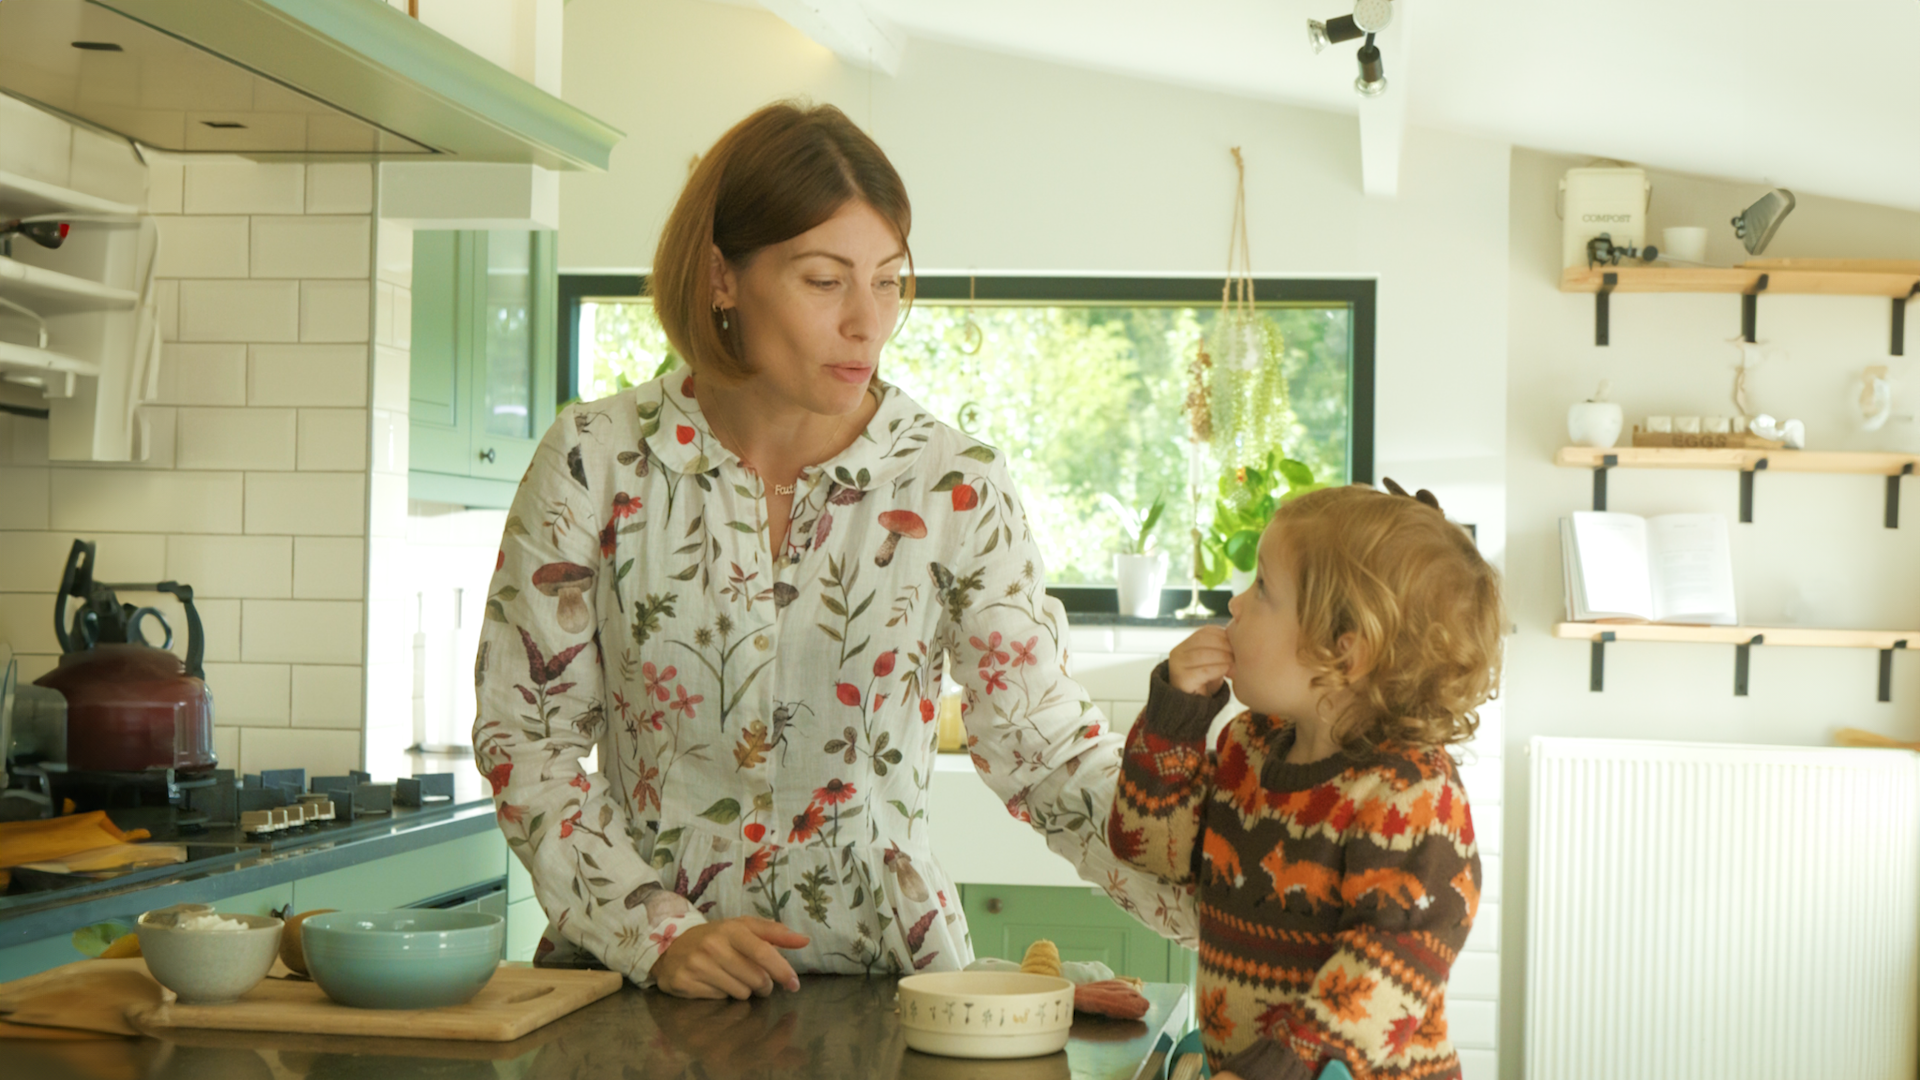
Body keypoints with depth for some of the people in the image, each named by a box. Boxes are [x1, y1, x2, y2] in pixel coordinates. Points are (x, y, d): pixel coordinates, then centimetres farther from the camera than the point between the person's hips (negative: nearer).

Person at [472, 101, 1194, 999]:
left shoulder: (954, 489, 0)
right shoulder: (596, 461, -1)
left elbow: (1048, 745, -4)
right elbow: (524, 732, 2)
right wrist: (657, 933, -9)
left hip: (878, 976, 0)